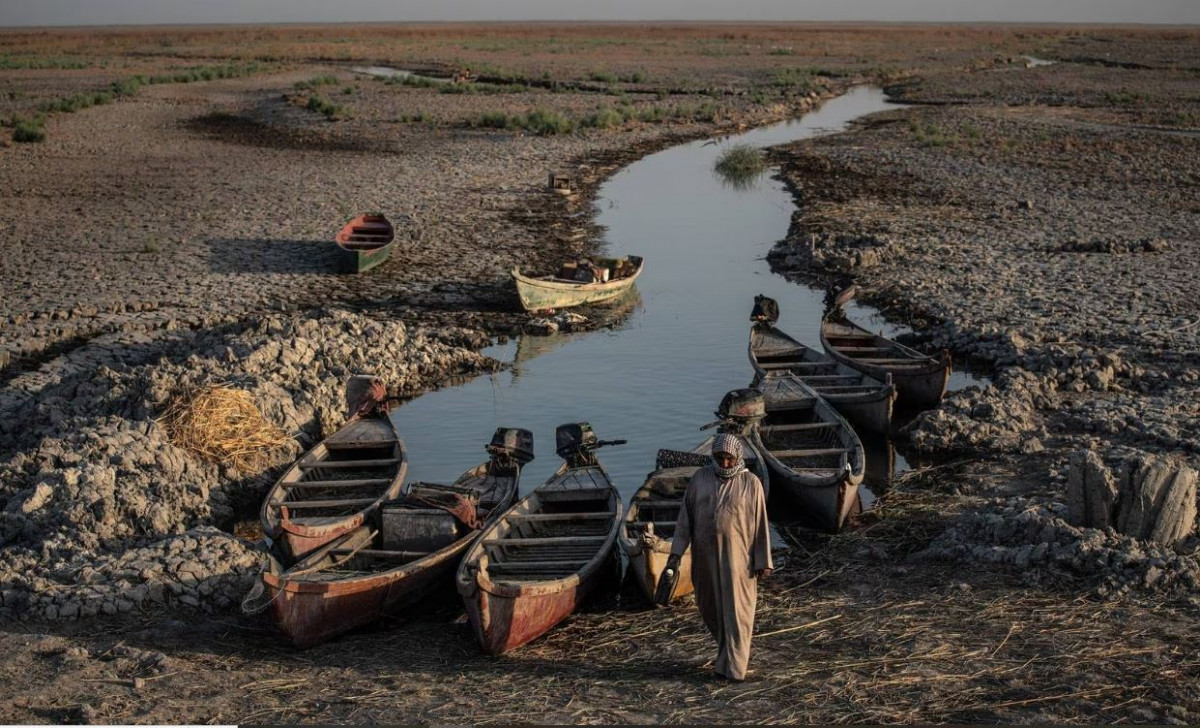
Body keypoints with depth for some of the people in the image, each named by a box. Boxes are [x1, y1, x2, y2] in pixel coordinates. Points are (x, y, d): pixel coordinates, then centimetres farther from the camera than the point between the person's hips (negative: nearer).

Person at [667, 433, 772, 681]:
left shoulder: (751, 483, -7)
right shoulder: (700, 478, 1)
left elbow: (760, 524, -4)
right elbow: (685, 516, 2)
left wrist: (763, 561, -5)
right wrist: (676, 552, -4)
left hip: (737, 556, -3)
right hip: (705, 554, 3)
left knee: (735, 609, -1)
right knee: (710, 606, 14)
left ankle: (732, 666, 7)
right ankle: (729, 649, 37)